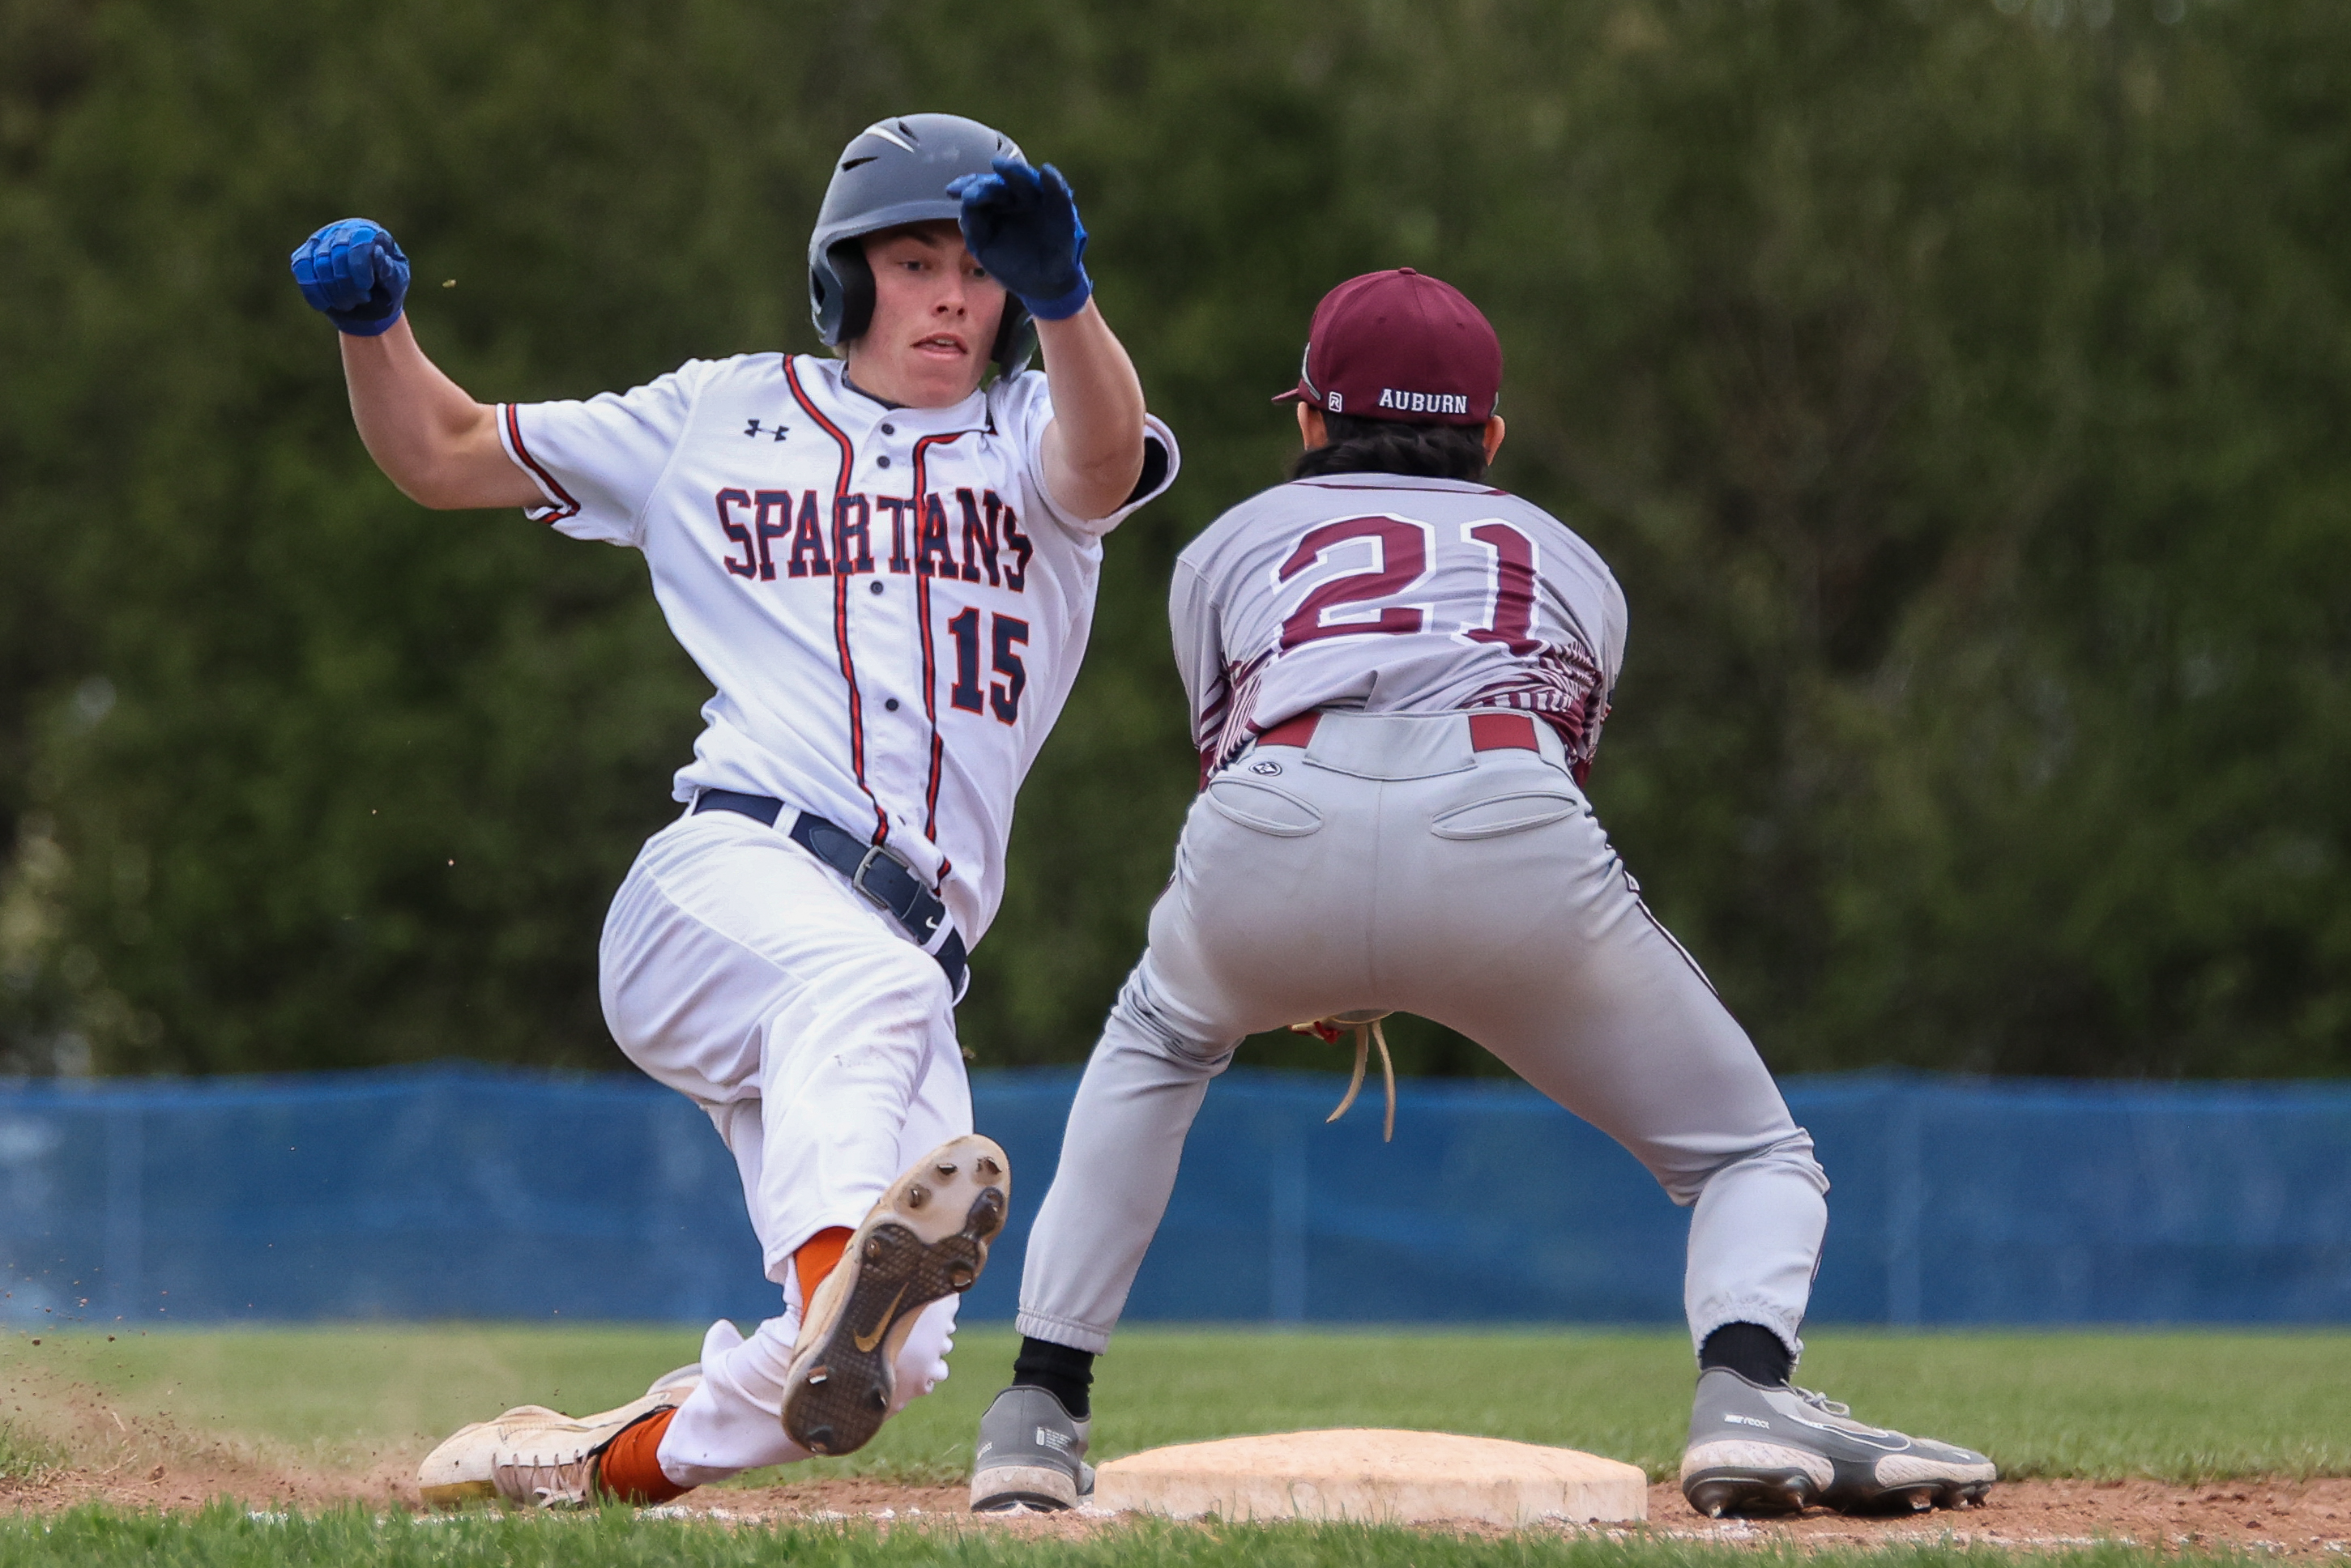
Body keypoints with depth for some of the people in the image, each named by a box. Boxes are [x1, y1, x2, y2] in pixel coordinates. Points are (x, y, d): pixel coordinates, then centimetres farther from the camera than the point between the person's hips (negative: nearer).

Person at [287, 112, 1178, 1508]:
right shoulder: (720, 420, 20)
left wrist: (1059, 294, -30)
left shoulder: (1032, 437, 17)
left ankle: (604, 1462, 13)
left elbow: (1106, 462, -10)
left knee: (894, 1358, -11)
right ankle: (840, 1269, -66)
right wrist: (373, 322, 5)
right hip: (730, 879, -2)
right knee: (860, 981, -39)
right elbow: (440, 453, 26)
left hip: (910, 961, 2)